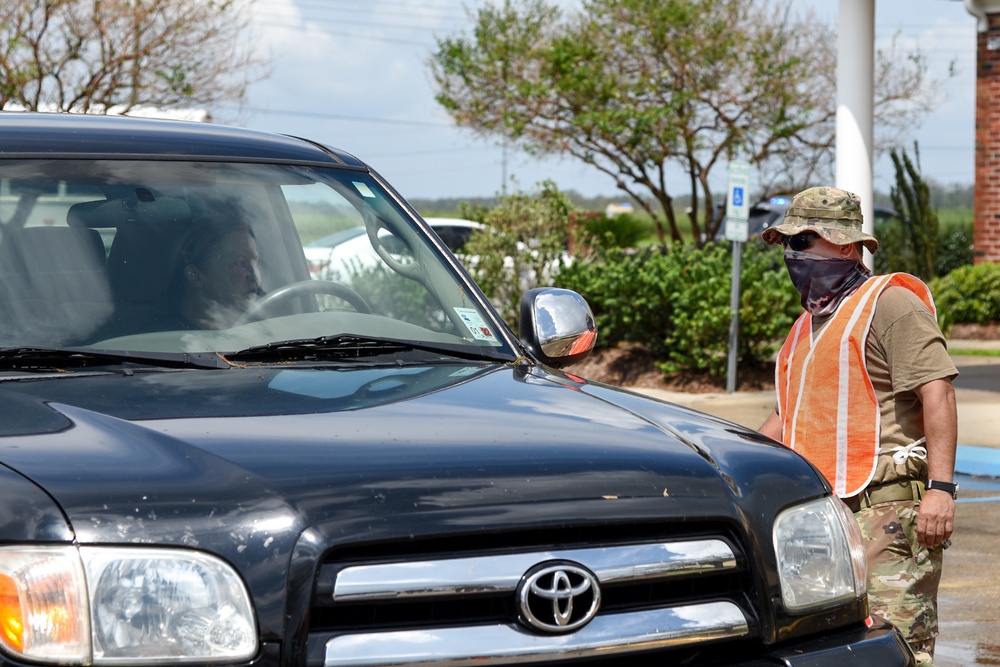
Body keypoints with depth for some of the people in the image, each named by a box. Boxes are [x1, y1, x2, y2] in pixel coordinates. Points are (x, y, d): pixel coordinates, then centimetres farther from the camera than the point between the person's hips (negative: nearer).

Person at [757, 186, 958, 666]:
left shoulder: (890, 303, -6)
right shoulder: (810, 324, 23)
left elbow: (937, 393, -15)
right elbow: (793, 416, 31)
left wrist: (941, 487, -24)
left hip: (887, 510, -9)